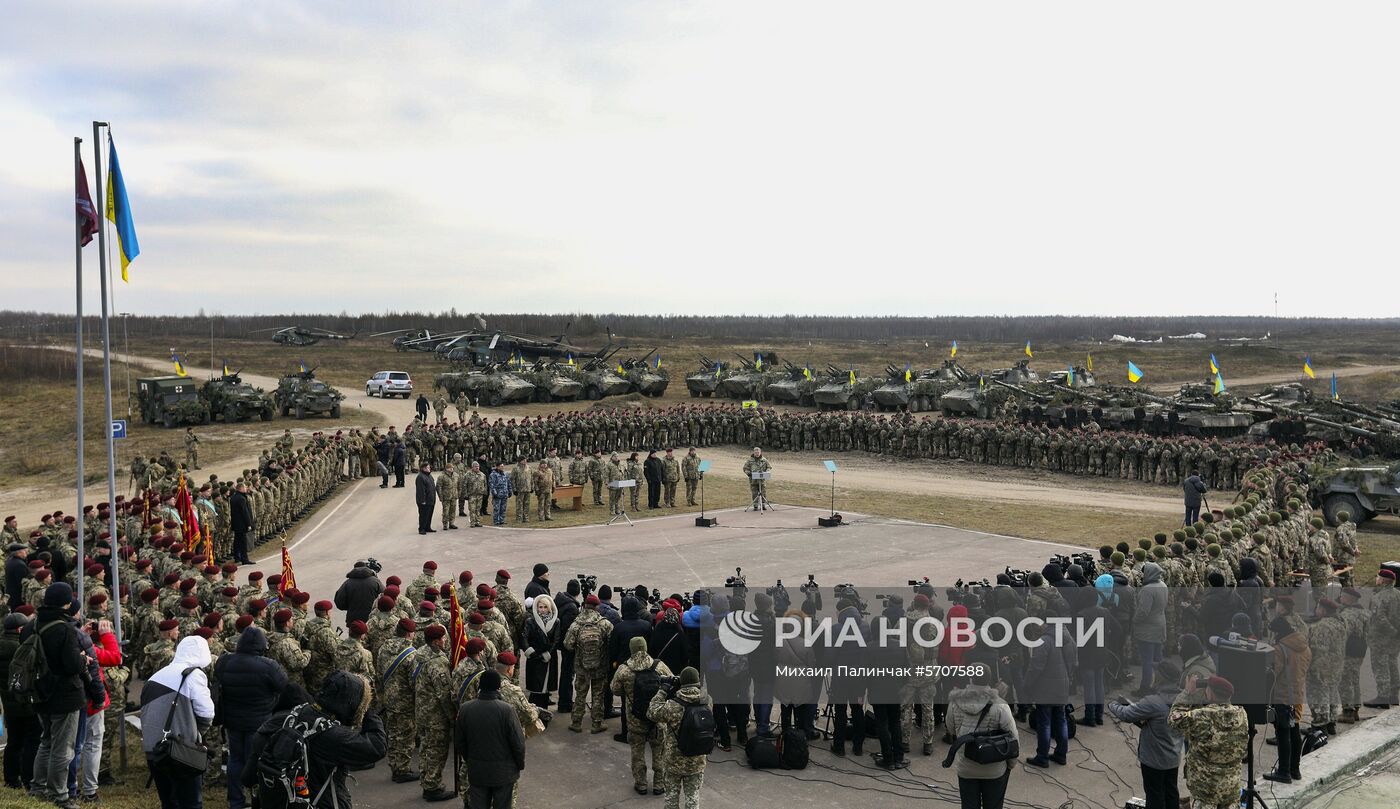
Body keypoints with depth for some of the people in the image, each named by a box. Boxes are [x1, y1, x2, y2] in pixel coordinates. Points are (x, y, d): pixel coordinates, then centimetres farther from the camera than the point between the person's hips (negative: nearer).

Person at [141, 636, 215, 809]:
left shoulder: (157, 676, 15)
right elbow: (206, 713, -9)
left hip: (151, 751, 7)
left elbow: (145, 713, 12)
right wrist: (196, 731, 11)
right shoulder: (194, 674, -6)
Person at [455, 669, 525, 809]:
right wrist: (520, 764, 2)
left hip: (476, 771, 3)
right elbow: (518, 743, -16)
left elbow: (458, 741, 2)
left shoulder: (464, 709, -10)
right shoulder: (507, 710, -21)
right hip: (503, 771, -3)